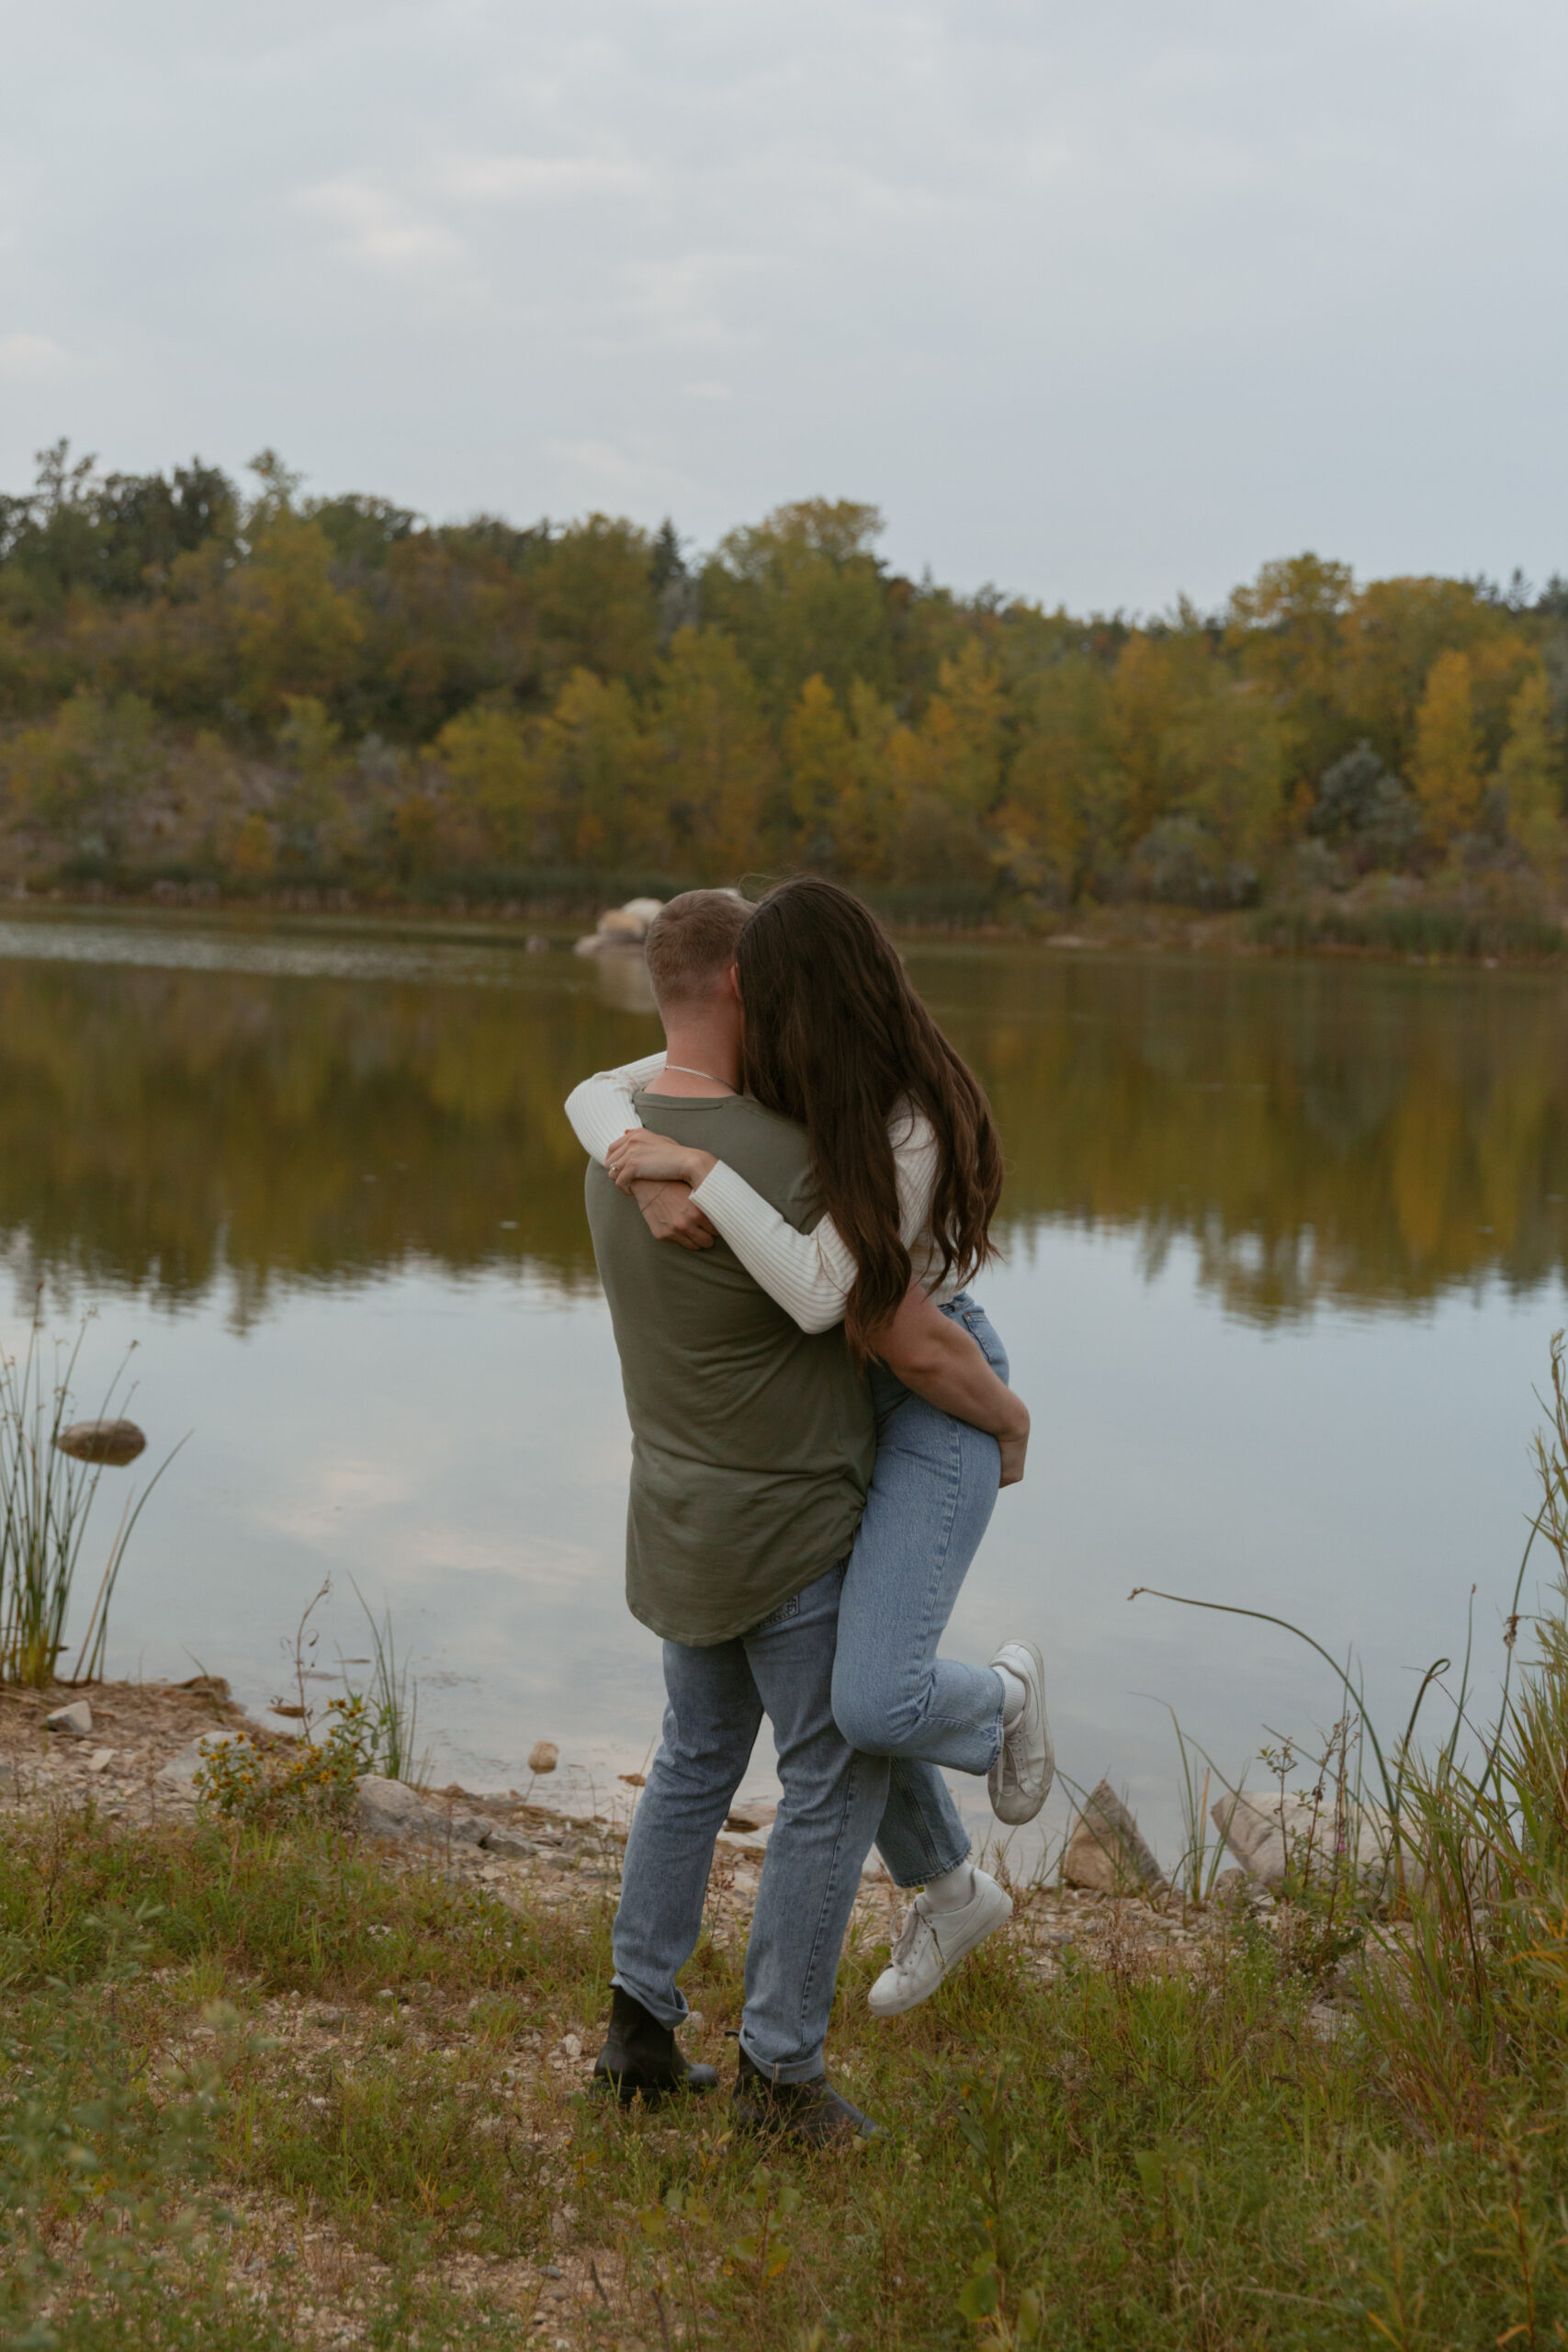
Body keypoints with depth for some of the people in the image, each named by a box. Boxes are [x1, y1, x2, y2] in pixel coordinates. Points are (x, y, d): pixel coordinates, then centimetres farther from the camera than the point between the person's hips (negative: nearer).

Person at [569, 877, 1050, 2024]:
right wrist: (658, 1182, -30)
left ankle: (1005, 1688, 17)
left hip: (941, 1400, -7)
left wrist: (699, 1165, -38)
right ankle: (952, 1890, 37)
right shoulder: (763, 1069, -8)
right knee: (840, 1681, 12)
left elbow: (821, 1295, -37)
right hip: (842, 1394, 8)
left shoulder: (913, 1127, -29)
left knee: (874, 1704, -20)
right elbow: (596, 1100, -9)